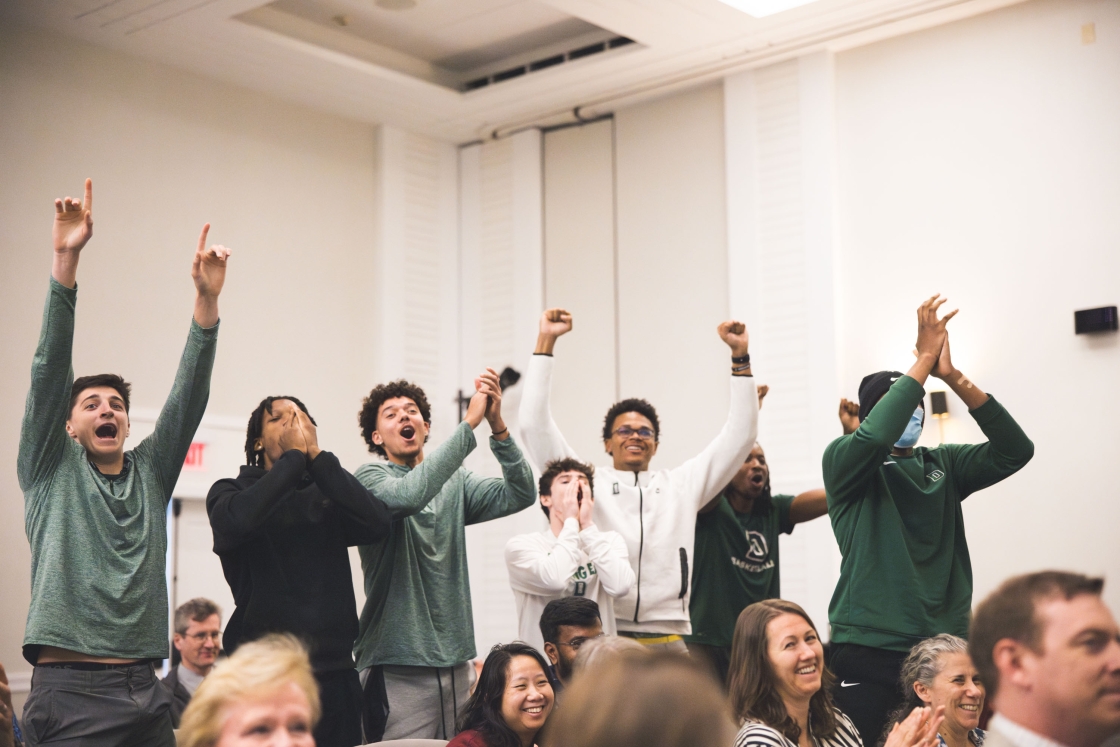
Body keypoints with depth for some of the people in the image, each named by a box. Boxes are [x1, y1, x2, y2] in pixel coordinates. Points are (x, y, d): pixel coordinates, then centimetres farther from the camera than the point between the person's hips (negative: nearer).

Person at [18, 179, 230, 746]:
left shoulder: (149, 472, 14)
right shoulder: (51, 470, 7)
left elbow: (188, 395, 4)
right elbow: (49, 372, -4)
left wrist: (206, 299, -8)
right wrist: (65, 263, -14)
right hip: (70, 692, -4)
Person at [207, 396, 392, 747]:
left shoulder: (330, 495, 12)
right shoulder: (231, 491, 7)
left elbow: (377, 522, -9)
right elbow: (235, 521, -18)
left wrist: (315, 453, -8)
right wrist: (295, 454, -9)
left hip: (334, 671, 2)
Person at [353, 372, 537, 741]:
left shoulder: (456, 482, 9)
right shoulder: (370, 477, -3)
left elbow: (520, 494, -4)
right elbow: (409, 495, -25)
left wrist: (497, 426, -18)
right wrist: (470, 422, -25)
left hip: (456, 662, 5)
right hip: (398, 667, -5)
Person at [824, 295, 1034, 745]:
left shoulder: (943, 465, 13)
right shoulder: (844, 461, 1)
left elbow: (1015, 450, -2)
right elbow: (875, 436, -22)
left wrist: (953, 377, -12)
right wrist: (924, 359, -16)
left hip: (944, 645, 4)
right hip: (869, 650, -4)